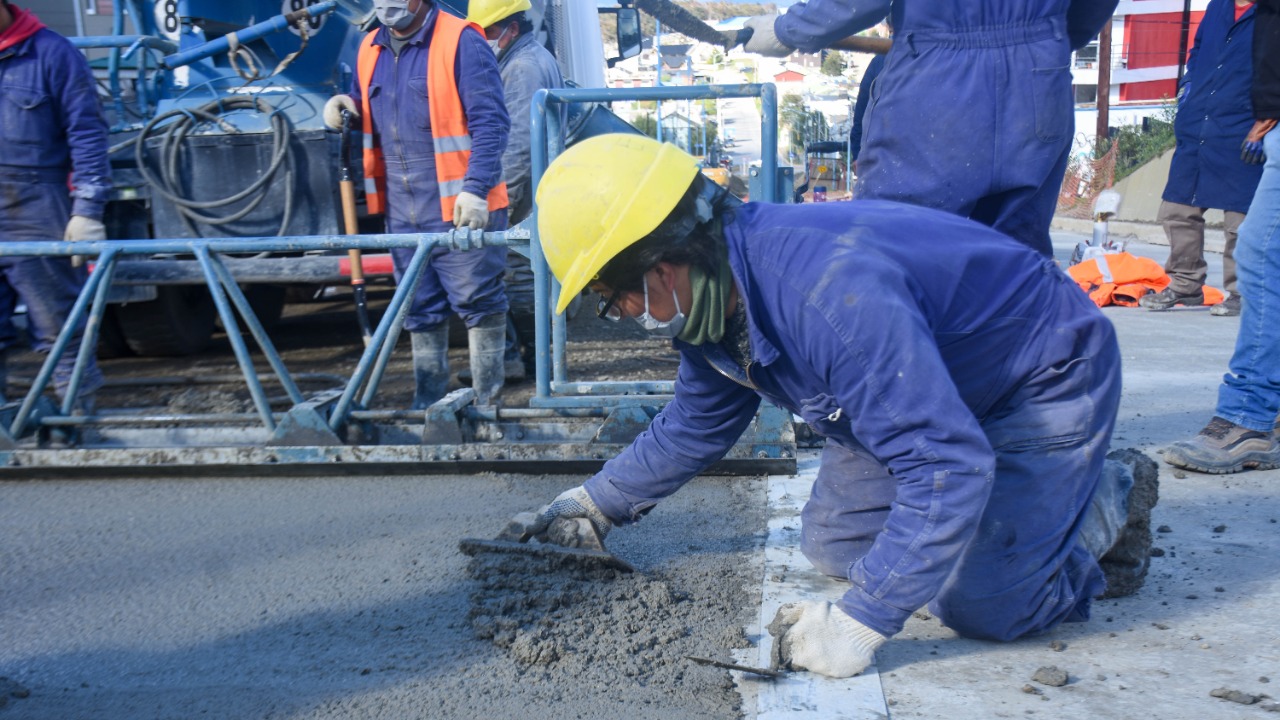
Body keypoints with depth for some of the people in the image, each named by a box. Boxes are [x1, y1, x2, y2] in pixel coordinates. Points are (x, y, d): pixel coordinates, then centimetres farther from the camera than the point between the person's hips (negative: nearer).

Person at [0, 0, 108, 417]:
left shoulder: (51, 53, -2)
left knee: (57, 326, 0)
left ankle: (79, 409, 10)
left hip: (37, 216, -4)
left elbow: (87, 133, -4)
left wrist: (87, 210, -11)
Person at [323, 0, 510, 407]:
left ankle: (487, 401, 13)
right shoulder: (370, 50, 11)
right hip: (401, 212, 7)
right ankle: (427, 402, 26)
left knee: (478, 301, 2)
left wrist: (475, 189, -22)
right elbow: (369, 120, 24)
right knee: (420, 309, 14)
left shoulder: (461, 42, -9)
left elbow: (490, 122, -14)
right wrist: (346, 110, 1)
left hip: (460, 209, -6)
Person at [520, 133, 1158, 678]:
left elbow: (948, 465, -40)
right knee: (834, 546, 6)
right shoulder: (717, 295, -9)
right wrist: (600, 502, 14)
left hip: (1047, 378, -8)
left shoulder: (826, 292, -40)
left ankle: (1109, 503, 9)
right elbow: (694, 425, 11)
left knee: (978, 605, -17)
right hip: (941, 385, 9)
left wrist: (858, 625, -37)